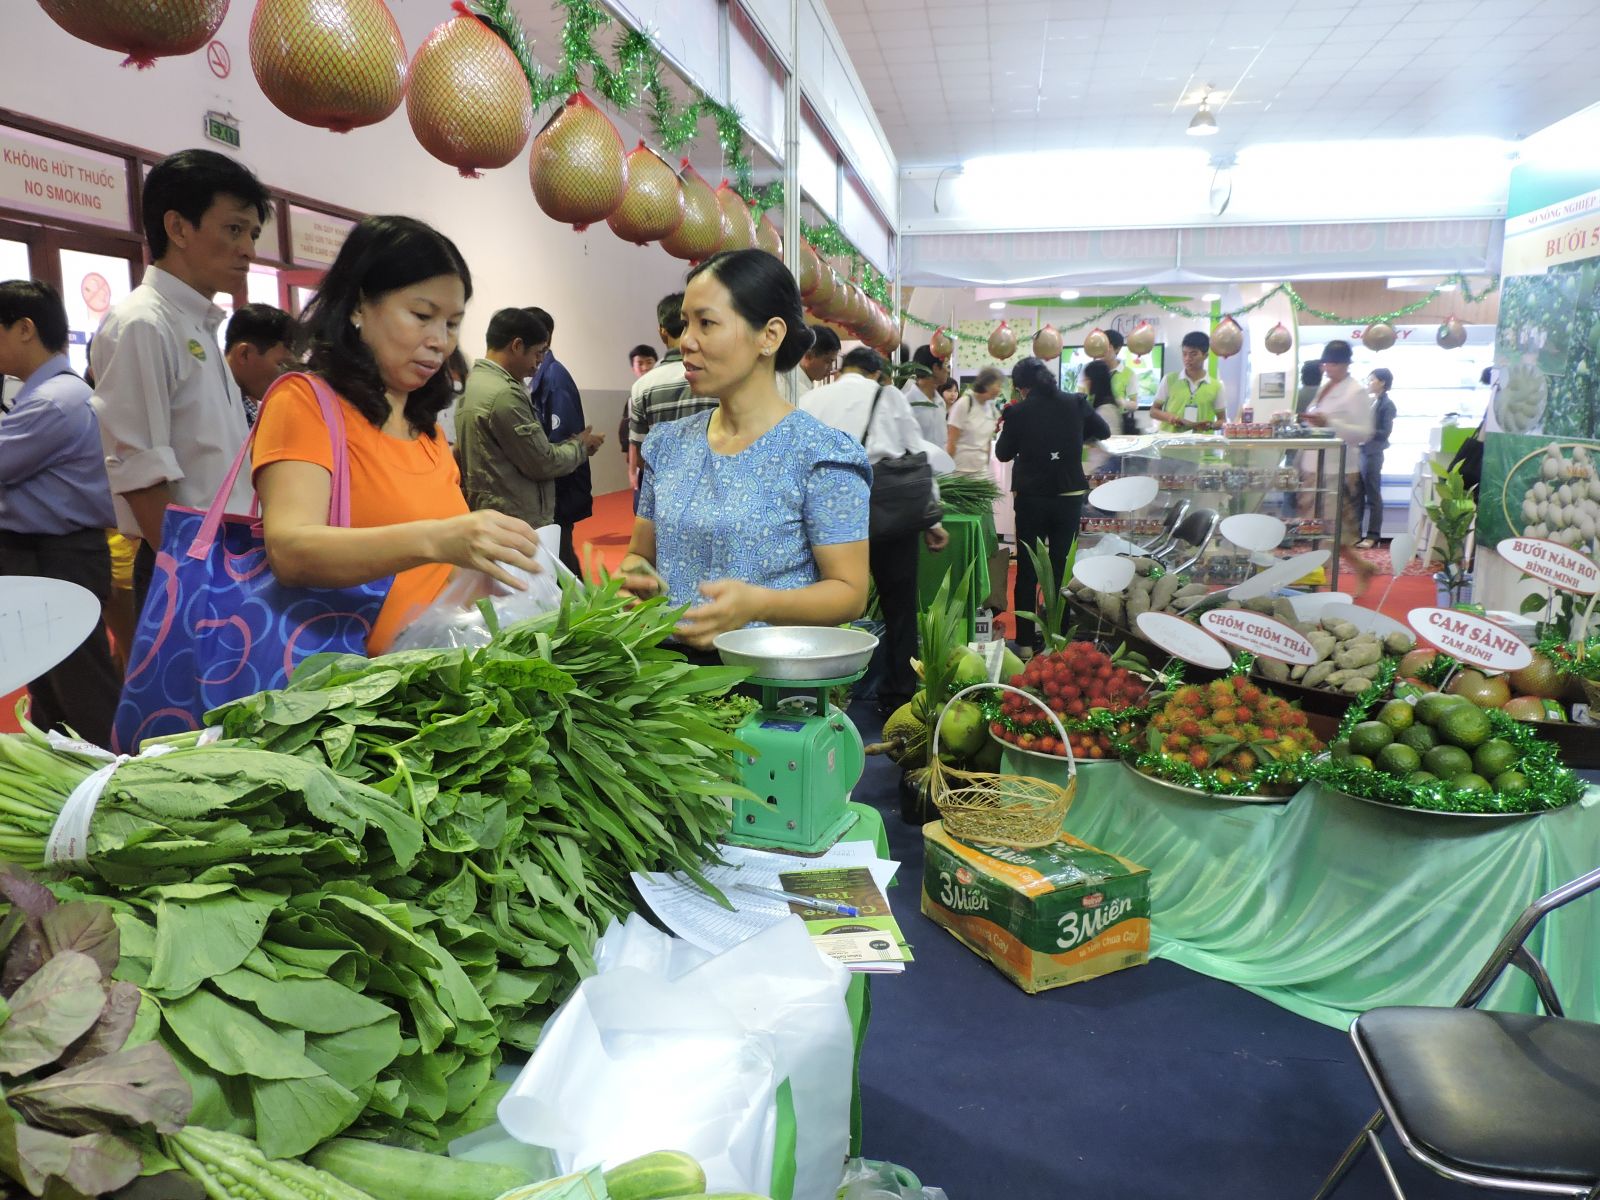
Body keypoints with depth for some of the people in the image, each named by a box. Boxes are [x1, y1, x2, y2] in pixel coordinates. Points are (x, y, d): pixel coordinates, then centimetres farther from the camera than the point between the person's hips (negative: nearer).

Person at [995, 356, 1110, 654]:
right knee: (1061, 569, 12)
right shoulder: (1075, 403, -3)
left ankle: (1026, 642, 10)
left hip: (1031, 498, -2)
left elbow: (1003, 454, 1)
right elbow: (1103, 432, 13)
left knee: (1027, 572, 8)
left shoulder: (1018, 411, -11)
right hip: (1069, 497, 2)